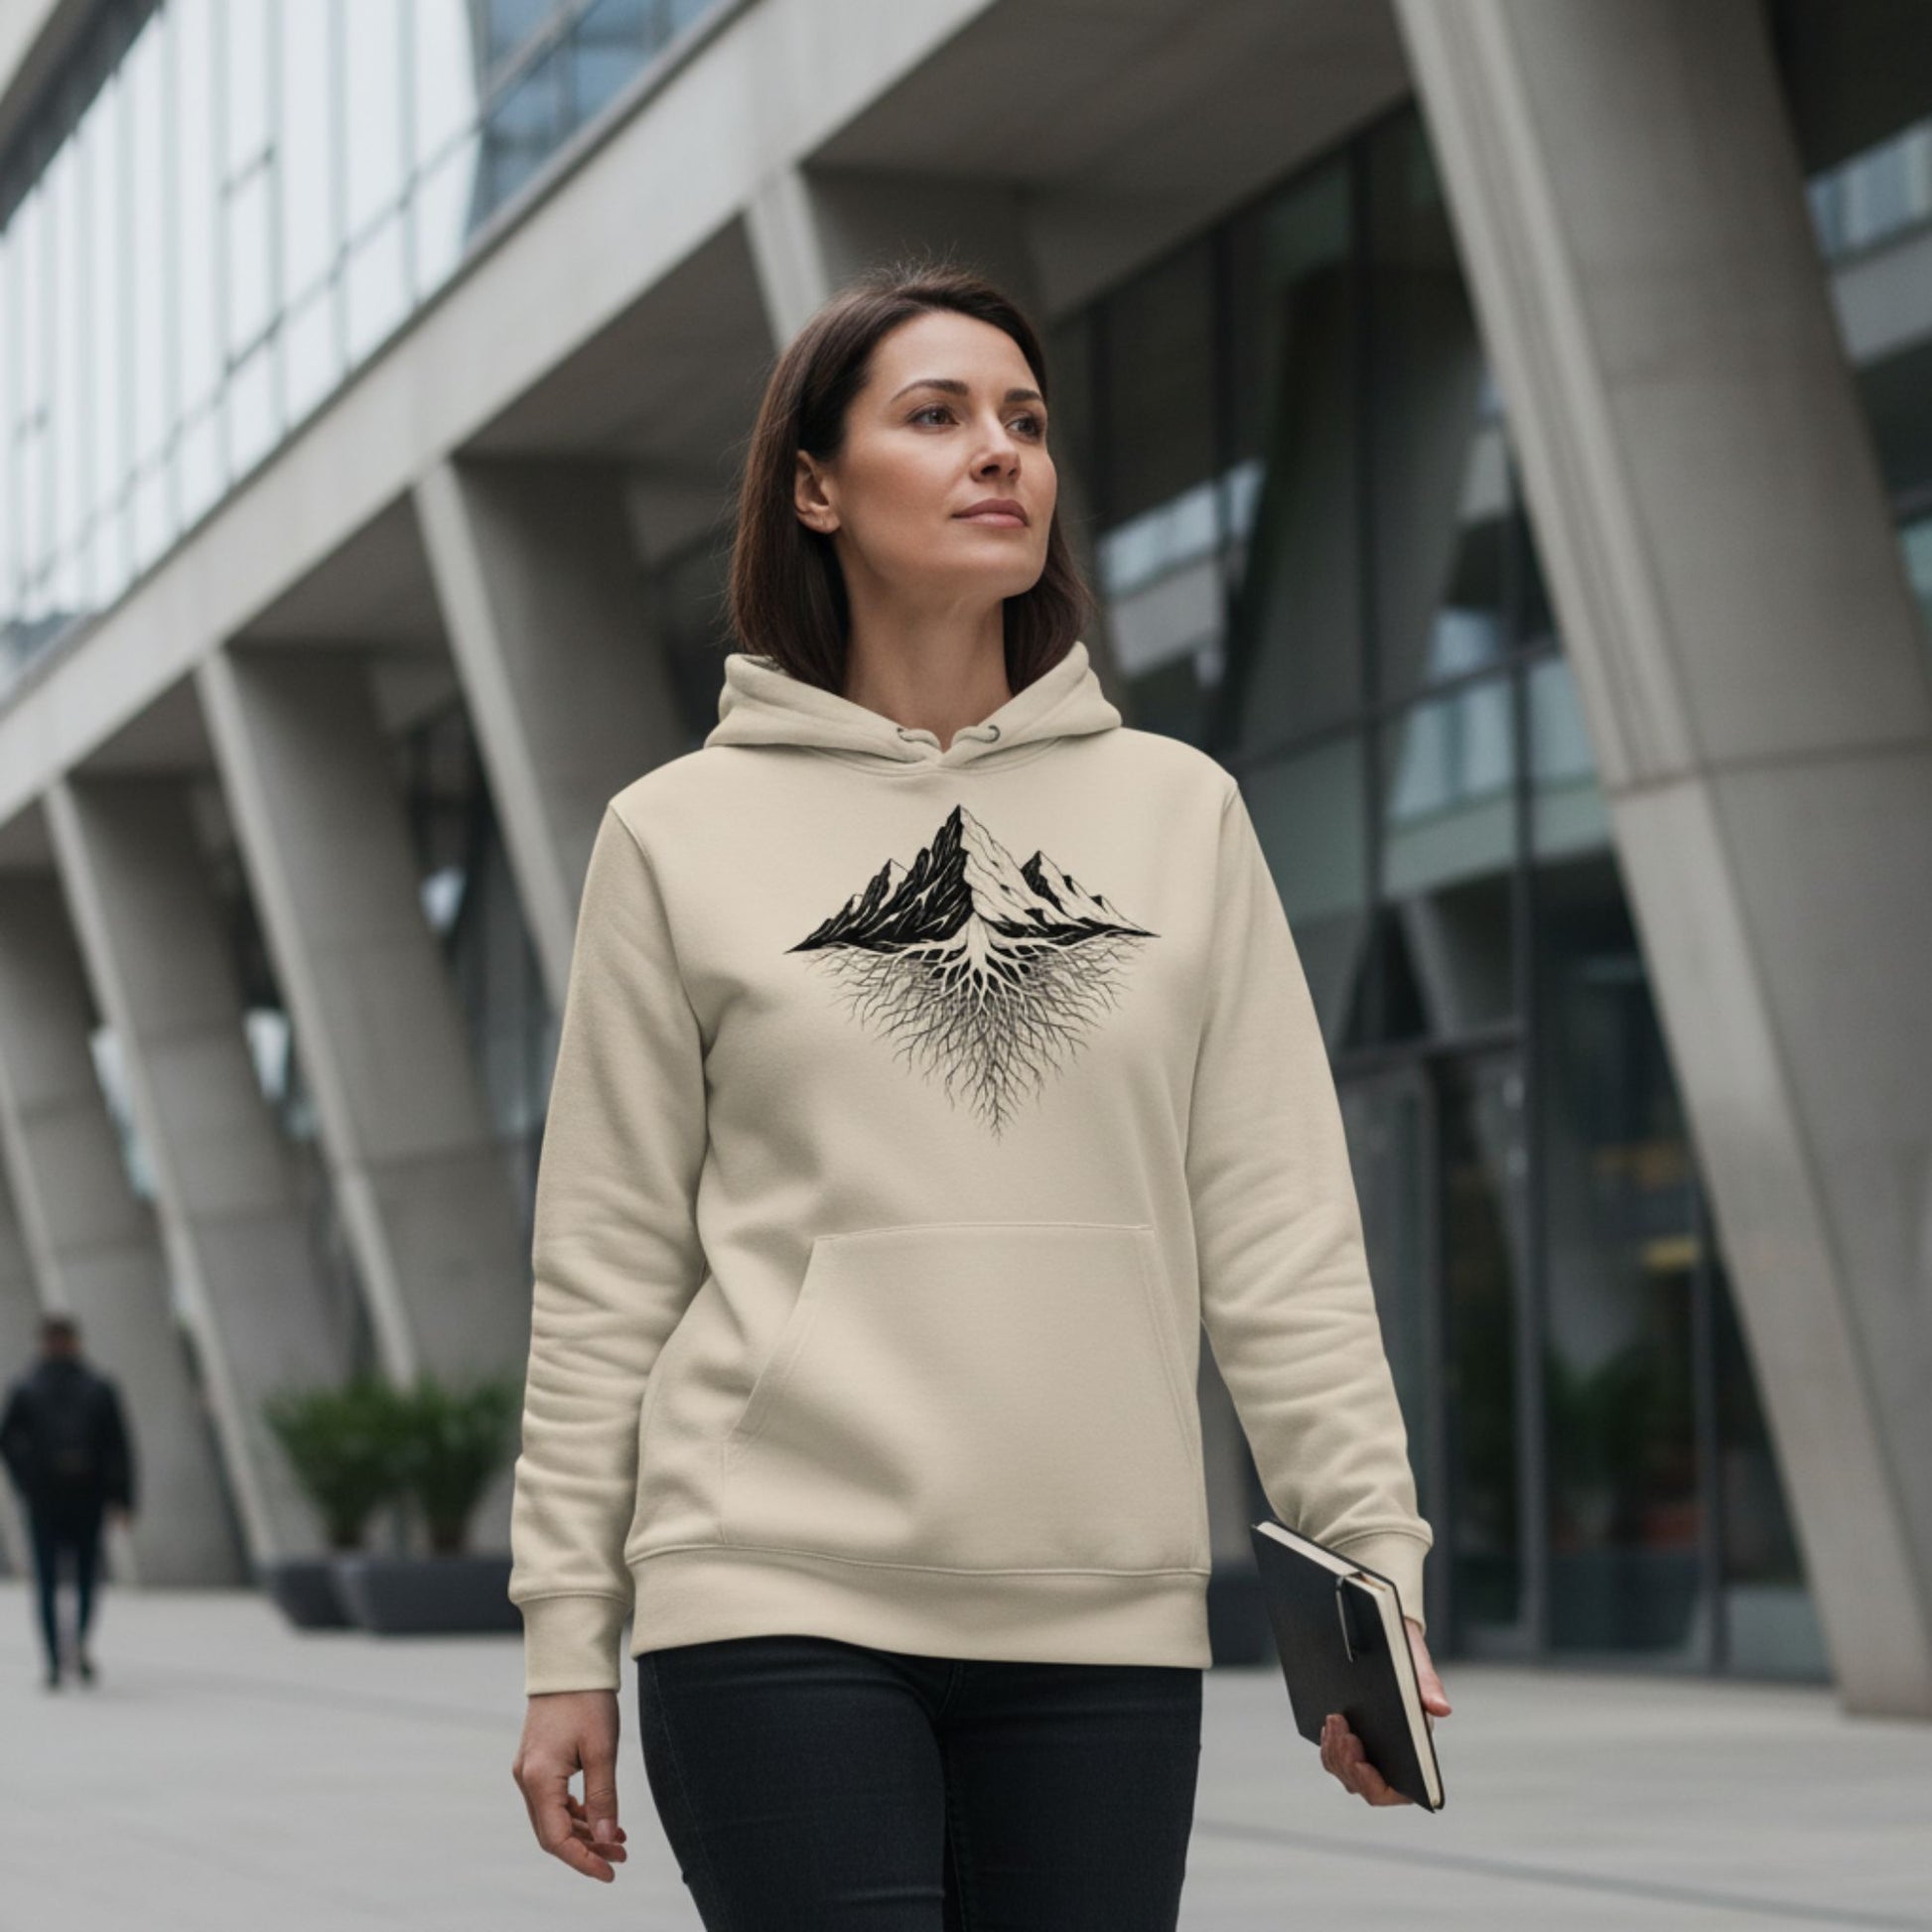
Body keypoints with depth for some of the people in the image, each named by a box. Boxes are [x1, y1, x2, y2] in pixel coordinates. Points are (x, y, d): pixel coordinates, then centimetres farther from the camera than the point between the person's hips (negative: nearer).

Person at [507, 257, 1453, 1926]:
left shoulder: (1179, 812, 10)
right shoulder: (680, 836, 5)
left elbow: (1281, 1229, 7)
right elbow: (607, 1271, 5)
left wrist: (1375, 1553, 0)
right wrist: (566, 1635, 2)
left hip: (1105, 1615, 2)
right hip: (779, 1601, -2)